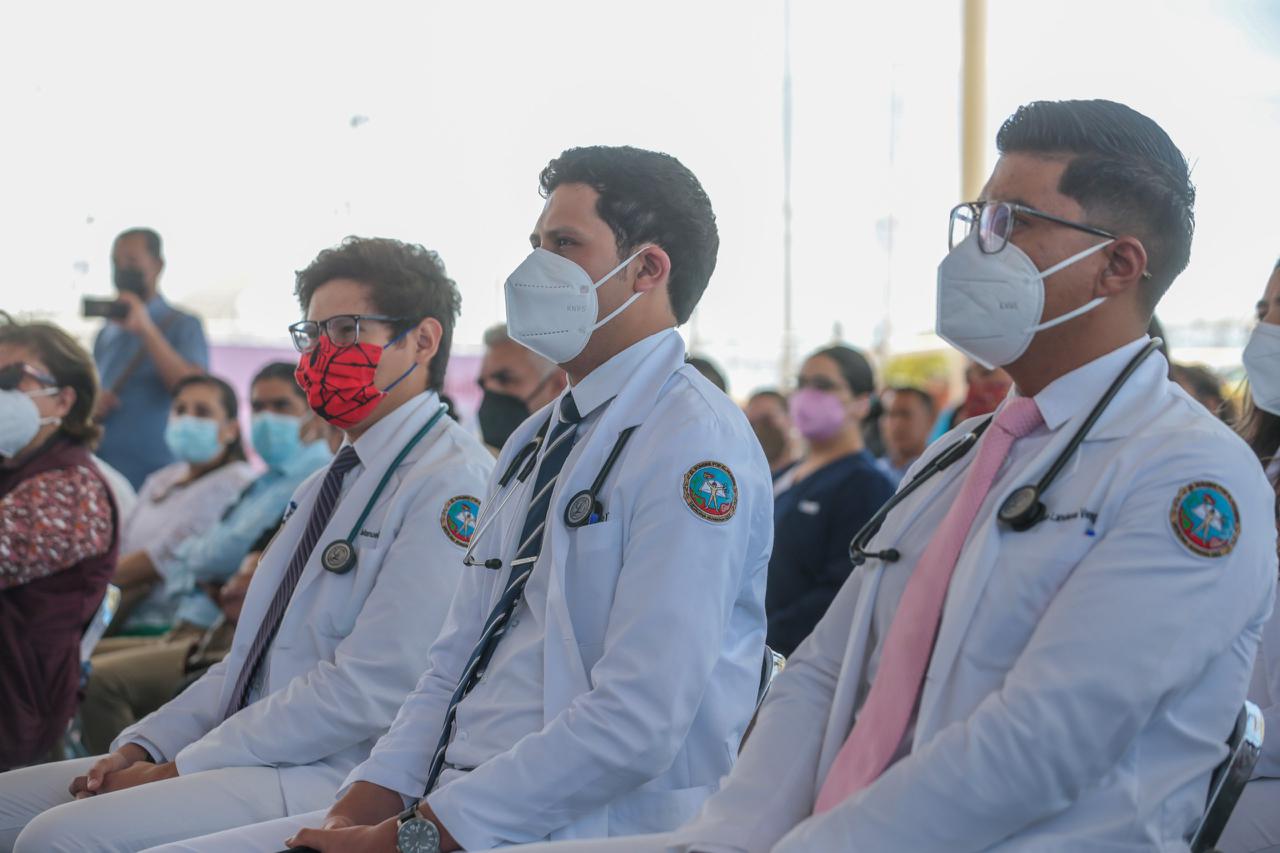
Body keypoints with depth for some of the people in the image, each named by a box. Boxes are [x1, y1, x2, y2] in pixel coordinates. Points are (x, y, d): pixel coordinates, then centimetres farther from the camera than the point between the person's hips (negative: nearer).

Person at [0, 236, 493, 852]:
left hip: (333, 779, -10)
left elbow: (367, 690, -19)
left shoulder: (451, 484, -12)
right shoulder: (323, 487, 21)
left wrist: (184, 768, -14)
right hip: (256, 756, 10)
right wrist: (145, 746, 6)